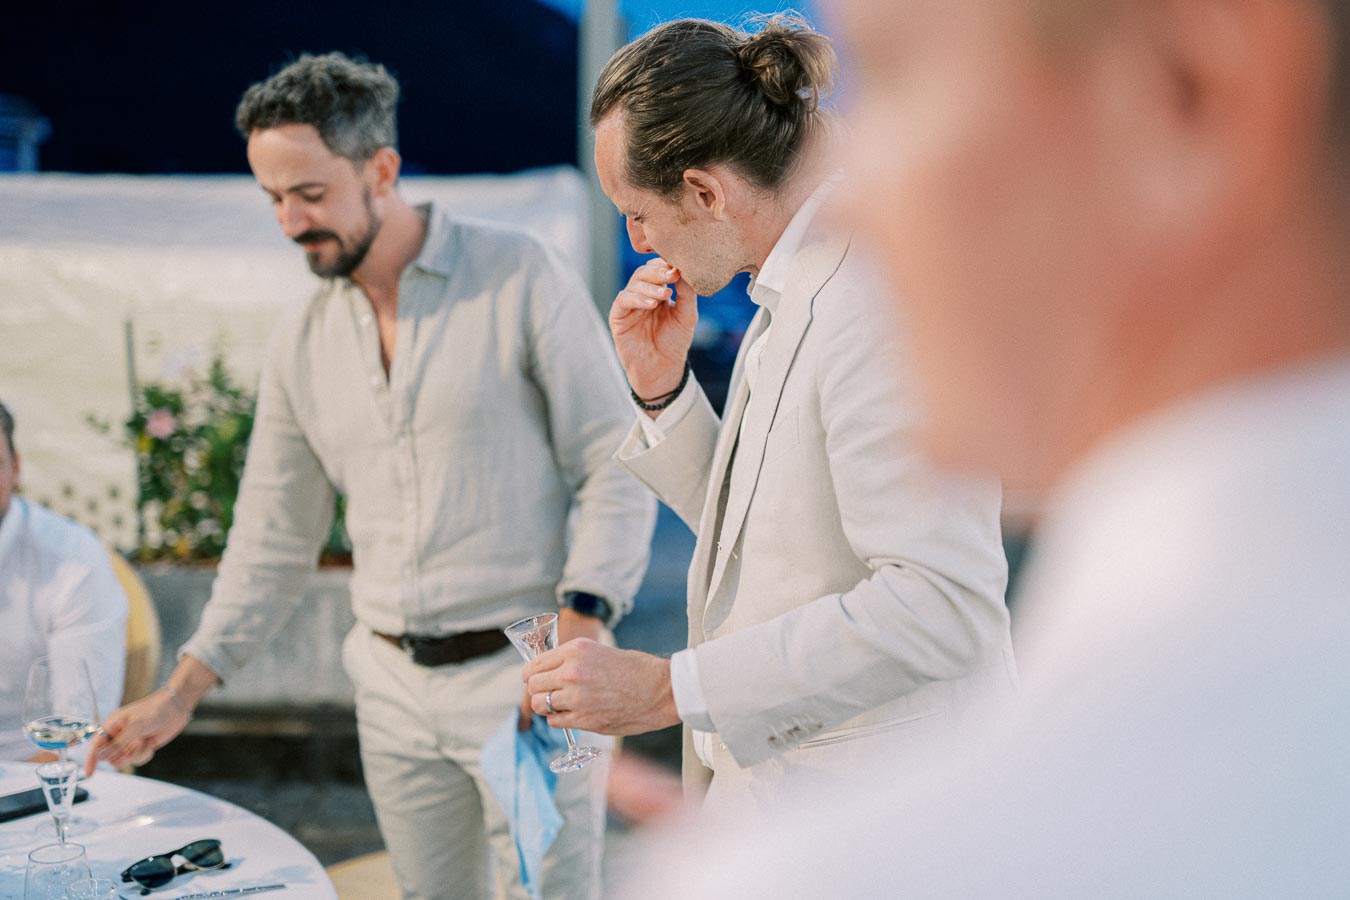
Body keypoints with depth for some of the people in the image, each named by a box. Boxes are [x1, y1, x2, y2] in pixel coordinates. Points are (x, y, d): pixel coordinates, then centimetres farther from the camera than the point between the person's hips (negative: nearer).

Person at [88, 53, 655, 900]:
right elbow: (275, 537, 13)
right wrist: (180, 693, 7)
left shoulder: (523, 277, -8)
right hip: (395, 688, 5)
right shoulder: (304, 345, 8)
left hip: (526, 673, -5)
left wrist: (576, 637, -19)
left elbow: (618, 467, -9)